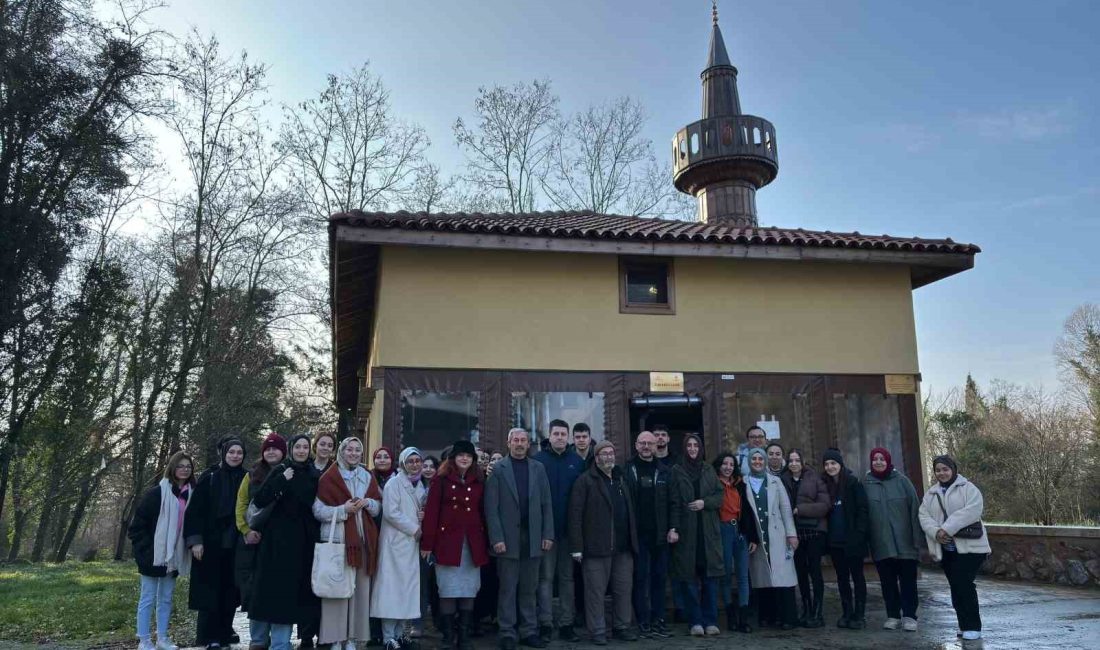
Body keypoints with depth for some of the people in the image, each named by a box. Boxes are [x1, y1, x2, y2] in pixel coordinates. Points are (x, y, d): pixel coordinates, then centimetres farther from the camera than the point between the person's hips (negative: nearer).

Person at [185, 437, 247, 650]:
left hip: (235, 544, 3)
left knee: (230, 589, 8)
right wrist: (195, 540, -12)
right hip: (211, 542, -3)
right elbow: (195, 509, -5)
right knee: (210, 589, 1)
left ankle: (225, 631, 20)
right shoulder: (209, 477, -3)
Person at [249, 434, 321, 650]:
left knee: (301, 586, 6)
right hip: (281, 538, -4)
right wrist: (282, 480, -19)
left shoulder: (314, 474, 8)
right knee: (281, 588, -4)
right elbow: (260, 500, -12)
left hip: (305, 539, 4)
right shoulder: (280, 471, -2)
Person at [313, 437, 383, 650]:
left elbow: (378, 507, 16)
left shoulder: (367, 477, 14)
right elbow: (318, 510, -5)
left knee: (359, 587, 3)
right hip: (337, 539, -4)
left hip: (363, 539, 4)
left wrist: (367, 503, -5)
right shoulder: (329, 478, -1)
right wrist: (343, 509, -16)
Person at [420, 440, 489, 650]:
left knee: (469, 591, 6)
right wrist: (427, 543, -8)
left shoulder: (479, 481, 10)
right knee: (448, 591, 1)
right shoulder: (442, 479, 0)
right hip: (448, 541, -3)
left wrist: (486, 543, 6)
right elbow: (431, 512, -4)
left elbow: (483, 512, 11)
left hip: (472, 544, 3)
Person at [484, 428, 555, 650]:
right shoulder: (497, 469, 0)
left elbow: (546, 504, 9)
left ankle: (529, 631, 18)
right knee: (508, 588, 3)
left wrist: (548, 534, 1)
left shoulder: (538, 468, 10)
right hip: (508, 537, -3)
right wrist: (496, 537, -12)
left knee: (529, 588, 9)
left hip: (533, 537, 3)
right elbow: (491, 507, -5)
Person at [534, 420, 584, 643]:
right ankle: (545, 624, 10)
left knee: (567, 577, 10)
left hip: (570, 529, 3)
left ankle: (566, 624, 17)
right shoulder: (538, 460, -3)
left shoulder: (577, 461, 5)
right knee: (546, 577, 3)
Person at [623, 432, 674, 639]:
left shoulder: (664, 472, 9)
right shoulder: (627, 471, 0)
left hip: (660, 534, 3)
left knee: (659, 577, 9)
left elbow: (672, 502, 8)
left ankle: (658, 619, 19)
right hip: (637, 534, -3)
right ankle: (644, 622, 9)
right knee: (641, 578, 1)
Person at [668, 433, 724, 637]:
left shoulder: (708, 470, 12)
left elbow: (720, 496, 10)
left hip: (708, 530, 2)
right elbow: (674, 502, -2)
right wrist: (673, 527, -10)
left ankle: (710, 621, 10)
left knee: (710, 576, 1)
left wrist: (704, 502, -8)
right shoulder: (676, 471, 3)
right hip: (686, 531, -2)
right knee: (689, 578, 0)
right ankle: (695, 621, 8)